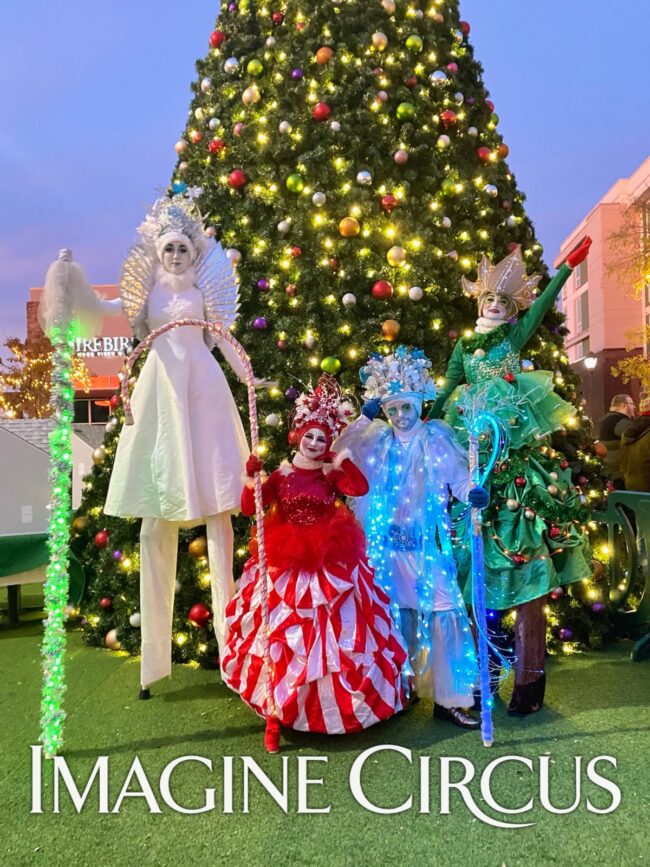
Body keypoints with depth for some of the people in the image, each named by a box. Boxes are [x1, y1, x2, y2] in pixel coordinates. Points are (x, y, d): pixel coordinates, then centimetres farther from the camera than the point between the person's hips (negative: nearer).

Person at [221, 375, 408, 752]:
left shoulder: (332, 475, 6)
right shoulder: (280, 475, 4)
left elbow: (361, 487, -12)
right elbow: (249, 508, -6)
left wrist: (342, 459, -13)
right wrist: (252, 478, -19)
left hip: (331, 564, 1)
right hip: (286, 565, -1)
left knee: (338, 633, 4)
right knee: (283, 637, 1)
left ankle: (339, 706, 25)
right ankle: (276, 715, 14)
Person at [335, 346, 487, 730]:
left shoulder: (436, 439, -1)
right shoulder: (377, 440, 7)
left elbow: (459, 477, -6)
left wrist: (473, 492, -29)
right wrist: (364, 417, -6)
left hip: (427, 547, -2)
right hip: (387, 547, 2)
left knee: (439, 615, -3)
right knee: (396, 618, 12)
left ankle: (449, 698, 11)